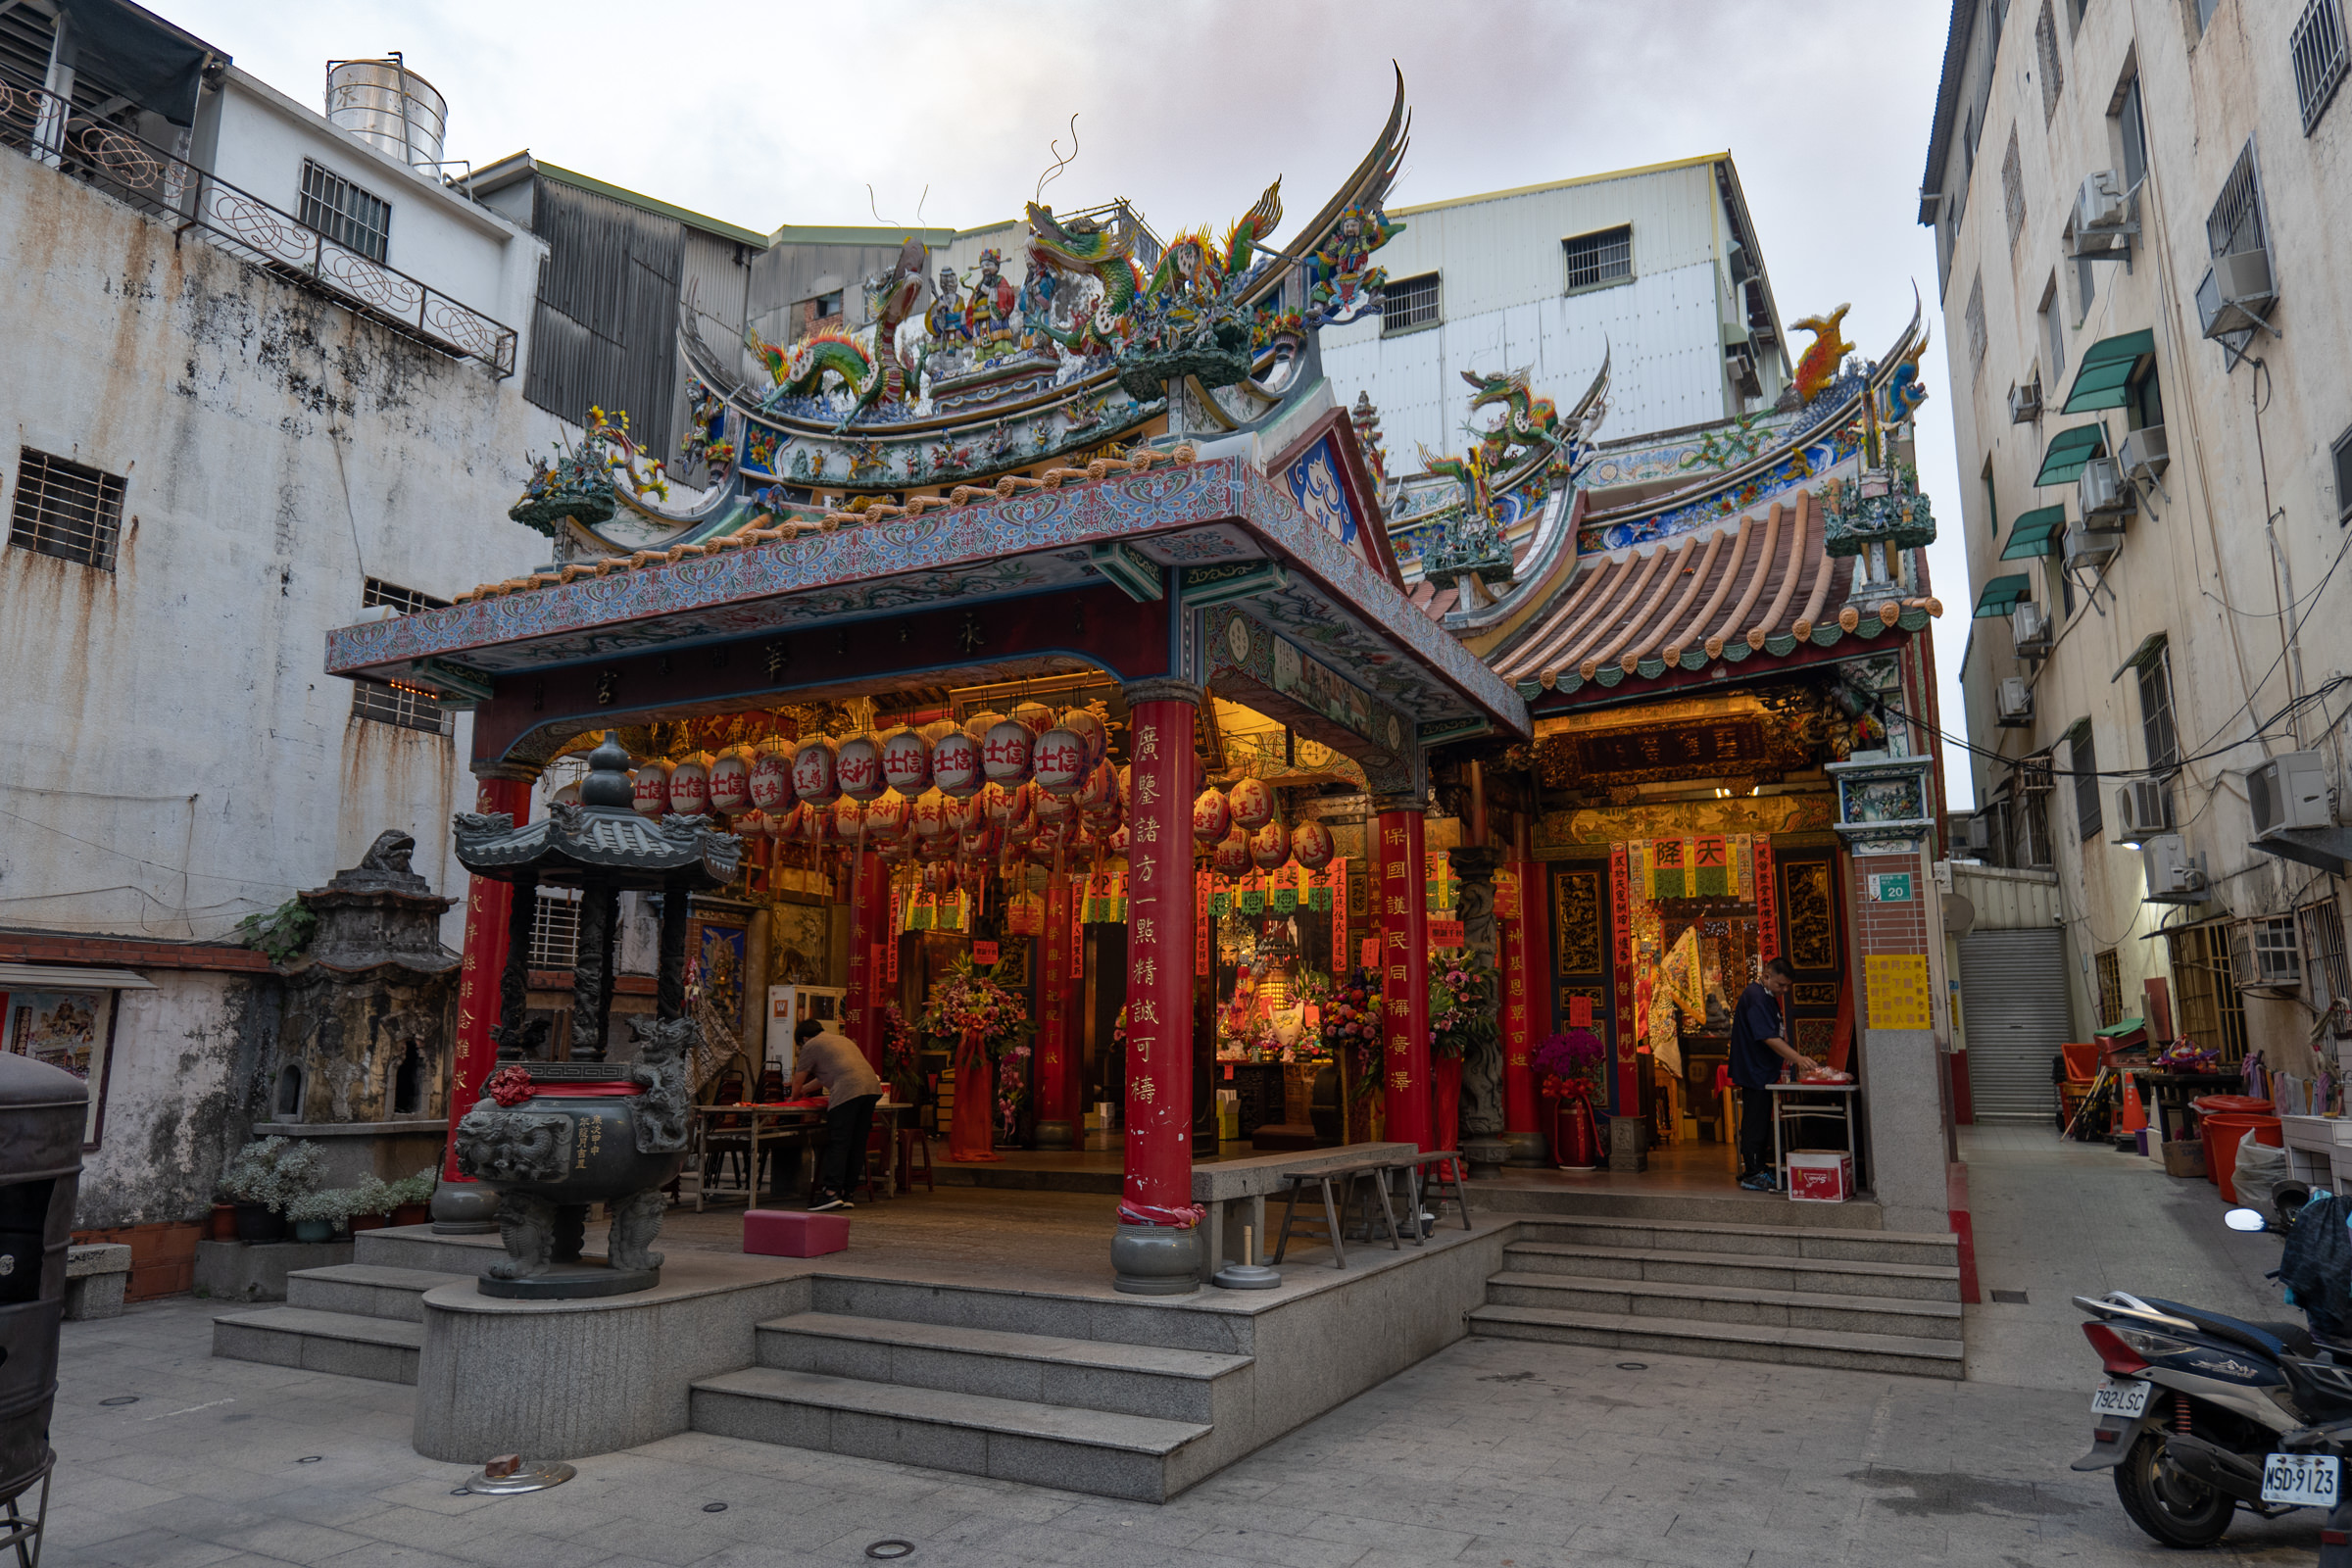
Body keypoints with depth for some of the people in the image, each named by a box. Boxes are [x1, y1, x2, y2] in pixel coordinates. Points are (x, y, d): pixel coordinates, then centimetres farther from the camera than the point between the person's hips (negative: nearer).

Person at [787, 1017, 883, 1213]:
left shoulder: (811, 1046, 12)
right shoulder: (839, 1040, 35)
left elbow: (797, 1081, 19)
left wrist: (794, 1099, 37)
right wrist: (804, 1090, 55)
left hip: (847, 1090, -7)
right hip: (872, 1087, 8)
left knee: (838, 1144, -7)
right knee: (856, 1144, 9)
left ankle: (831, 1192, -14)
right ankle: (845, 1193, 12)